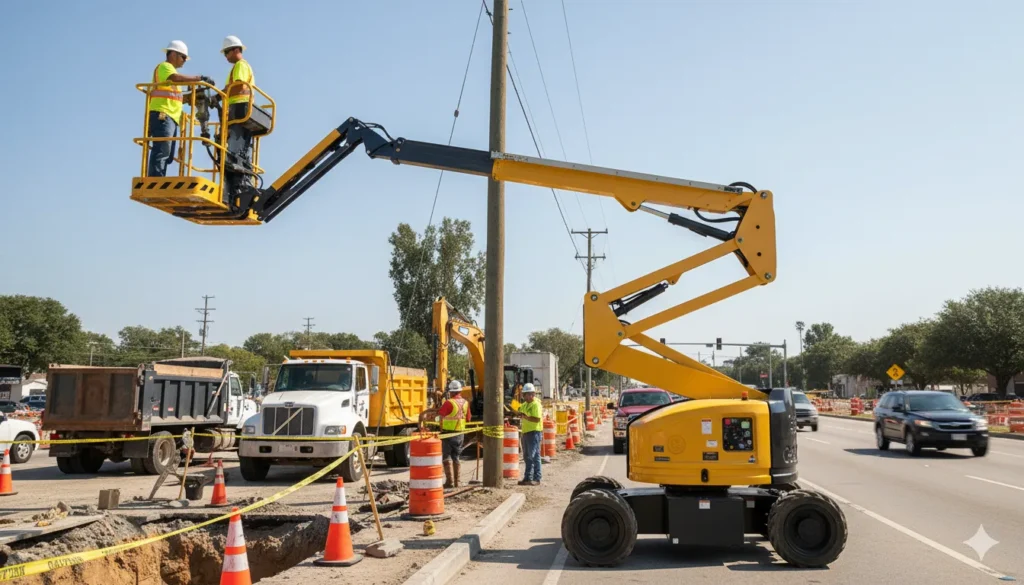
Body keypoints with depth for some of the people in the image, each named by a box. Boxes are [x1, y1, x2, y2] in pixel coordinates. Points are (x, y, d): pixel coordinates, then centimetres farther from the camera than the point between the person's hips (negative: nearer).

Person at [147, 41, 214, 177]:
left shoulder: (169, 69, 30)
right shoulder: (164, 66, 1)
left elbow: (175, 97, 25)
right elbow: (177, 78, -22)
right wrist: (200, 78, -17)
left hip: (170, 117, 10)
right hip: (162, 116, -10)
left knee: (166, 156, 6)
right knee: (161, 153, -18)